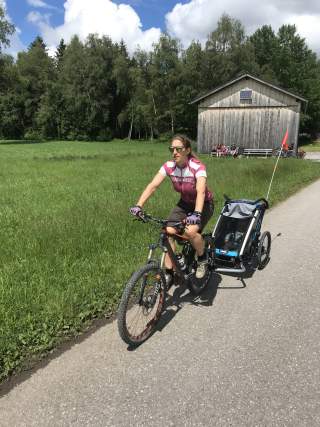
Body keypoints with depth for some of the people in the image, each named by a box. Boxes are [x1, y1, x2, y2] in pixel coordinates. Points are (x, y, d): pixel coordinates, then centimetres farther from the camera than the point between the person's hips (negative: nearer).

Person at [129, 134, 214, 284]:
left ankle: (202, 259, 0)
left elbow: (201, 191, -42)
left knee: (190, 231, -31)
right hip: (184, 203, 5)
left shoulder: (197, 167, -28)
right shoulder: (169, 166, -15)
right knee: (168, 232, -16)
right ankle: (168, 273, -2)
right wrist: (138, 205, -39)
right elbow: (152, 186, -25)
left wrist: (196, 214, -59)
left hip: (203, 204, -4)